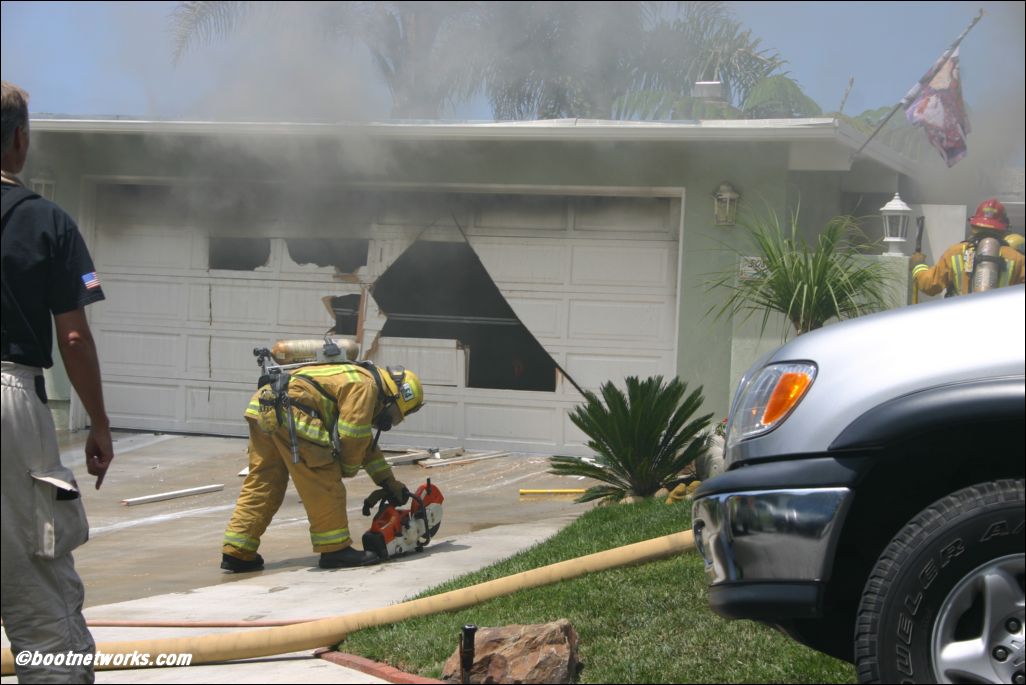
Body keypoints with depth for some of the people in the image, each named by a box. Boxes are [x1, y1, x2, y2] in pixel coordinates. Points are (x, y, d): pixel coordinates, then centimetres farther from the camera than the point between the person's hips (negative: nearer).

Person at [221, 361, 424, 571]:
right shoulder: (365, 384, 0)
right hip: (288, 410, -10)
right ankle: (335, 550, 1)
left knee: (261, 485, 12)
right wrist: (349, 470, 12)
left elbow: (366, 443, 38)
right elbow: (352, 435, -7)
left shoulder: (352, 378, 30)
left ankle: (236, 553, 11)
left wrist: (389, 483, 40)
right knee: (323, 482, -3)